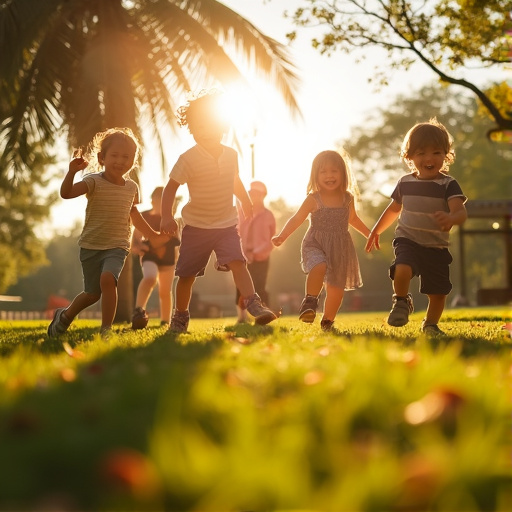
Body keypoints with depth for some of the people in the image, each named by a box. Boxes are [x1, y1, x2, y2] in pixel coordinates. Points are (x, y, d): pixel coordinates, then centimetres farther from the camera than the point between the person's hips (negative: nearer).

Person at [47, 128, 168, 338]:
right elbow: (66, 193, -26)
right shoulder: (94, 181, -11)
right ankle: (66, 315, 41)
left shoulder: (131, 187, 3)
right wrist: (72, 171, -43)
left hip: (117, 247, 2)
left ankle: (106, 328, -16)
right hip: (91, 246, -1)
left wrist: (153, 236, 26)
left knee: (107, 279, -27)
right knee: (93, 293, 10)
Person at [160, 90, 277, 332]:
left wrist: (246, 201, 33)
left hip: (226, 224, 2)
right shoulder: (189, 159, -14)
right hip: (196, 226, -2)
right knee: (187, 273, 6)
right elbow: (171, 187, -11)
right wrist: (167, 216, -23)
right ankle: (180, 316, 23)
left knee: (237, 262, -18)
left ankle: (253, 304, -22)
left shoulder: (231, 154, 1)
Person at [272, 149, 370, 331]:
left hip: (340, 247, 3)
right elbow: (297, 219, -6)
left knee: (336, 289, 6)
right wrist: (282, 236, -19)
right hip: (315, 243, -3)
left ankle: (327, 321, 25)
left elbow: (353, 219, 22)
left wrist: (369, 234, 28)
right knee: (319, 267, -37)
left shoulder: (348, 198, 4)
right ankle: (310, 301, -25)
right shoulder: (313, 199, -7)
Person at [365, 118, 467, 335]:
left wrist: (451, 219, -47)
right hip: (407, 240, 1)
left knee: (438, 291, 5)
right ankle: (402, 301, 0)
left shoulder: (448, 185, -8)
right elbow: (394, 209, 21)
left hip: (436, 246, 0)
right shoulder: (405, 183, 3)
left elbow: (461, 211, -23)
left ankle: (430, 324, 32)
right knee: (402, 270, -29)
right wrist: (376, 230, 27)